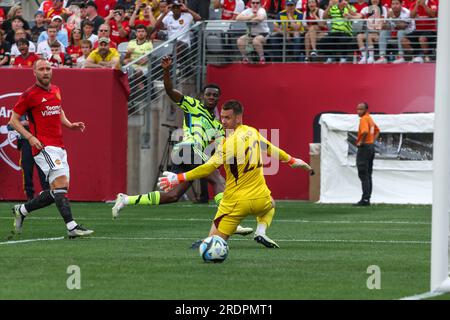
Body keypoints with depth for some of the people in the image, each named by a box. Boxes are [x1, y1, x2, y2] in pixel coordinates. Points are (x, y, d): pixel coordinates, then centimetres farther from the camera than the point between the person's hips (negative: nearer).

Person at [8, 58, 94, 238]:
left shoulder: (56, 90, 15)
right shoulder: (29, 95, -5)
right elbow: (14, 120, 0)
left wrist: (70, 125, 14)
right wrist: (30, 137, -14)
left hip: (59, 147, 8)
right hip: (44, 147, -8)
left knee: (57, 192, 7)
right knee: (60, 182, -21)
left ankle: (21, 210, 23)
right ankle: (71, 226, -27)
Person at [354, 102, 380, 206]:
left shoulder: (364, 119, -14)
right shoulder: (370, 118, 16)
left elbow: (365, 132, -32)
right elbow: (377, 130, 31)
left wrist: (361, 142, -18)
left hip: (364, 147, -10)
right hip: (371, 147, 10)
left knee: (363, 175, -10)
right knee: (368, 175, 12)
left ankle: (365, 199, -14)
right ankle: (367, 199, 13)